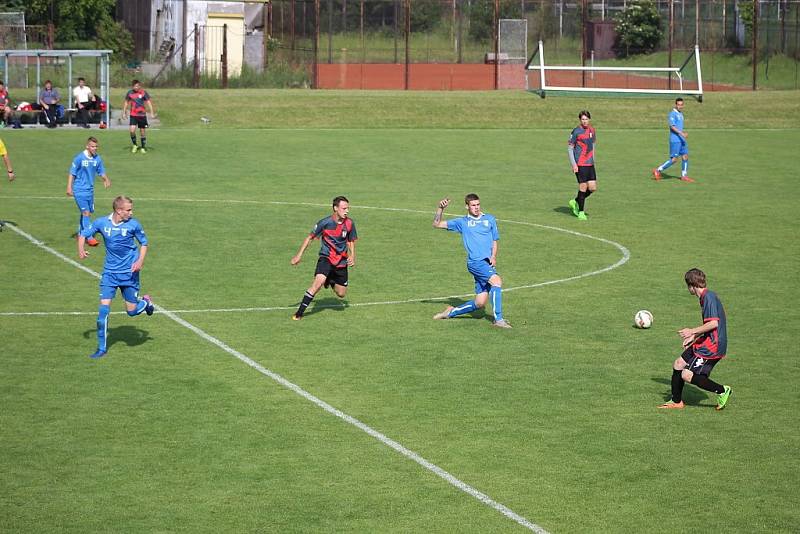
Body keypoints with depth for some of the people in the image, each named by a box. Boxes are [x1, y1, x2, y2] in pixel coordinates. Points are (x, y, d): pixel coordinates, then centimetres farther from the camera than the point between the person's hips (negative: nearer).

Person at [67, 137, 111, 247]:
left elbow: (101, 172, 12)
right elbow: (72, 173, -8)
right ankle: (89, 237, -10)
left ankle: (81, 234, 28)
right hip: (79, 190, -6)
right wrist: (69, 187, -12)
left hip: (90, 189, 6)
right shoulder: (79, 158, -13)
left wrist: (106, 180, -9)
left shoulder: (97, 159, 2)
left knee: (87, 212, 13)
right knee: (86, 213, -12)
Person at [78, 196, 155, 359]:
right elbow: (83, 234, 6)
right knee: (103, 309, -8)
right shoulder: (102, 223, -7)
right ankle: (102, 348, 2)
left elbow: (144, 242, 5)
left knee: (132, 311, 1)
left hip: (129, 272, -1)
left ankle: (146, 302, 38)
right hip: (110, 272, 1)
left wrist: (140, 261, -10)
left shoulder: (133, 224, -9)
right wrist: (81, 249, -12)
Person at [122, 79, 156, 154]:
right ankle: (134, 145, 7)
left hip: (142, 115, -1)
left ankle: (143, 147, 18)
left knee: (142, 131, 5)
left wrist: (152, 113, -7)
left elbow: (149, 102, -1)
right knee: (132, 130, -14)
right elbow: (126, 103, 13)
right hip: (133, 115, 1)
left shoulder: (143, 93, -4)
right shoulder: (130, 93, 1)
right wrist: (124, 112, 13)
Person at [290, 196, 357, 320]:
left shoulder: (349, 223, -4)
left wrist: (352, 256, -2)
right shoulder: (325, 223, -13)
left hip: (341, 261, 4)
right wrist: (299, 255, -3)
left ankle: (330, 281, 42)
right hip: (326, 258, -4)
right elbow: (310, 237, -1)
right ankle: (299, 313, -22)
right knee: (318, 282, -28)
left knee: (341, 294, 7)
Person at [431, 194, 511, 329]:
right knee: (497, 280, -28)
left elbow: (494, 241, 20)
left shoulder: (490, 219, 18)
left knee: (480, 303, 1)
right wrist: (440, 208, -2)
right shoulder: (462, 222, 11)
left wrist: (493, 257, 2)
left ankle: (451, 312, 23)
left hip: (488, 263, 4)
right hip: (475, 262, -4)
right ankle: (498, 319, -26)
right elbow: (437, 224, 14)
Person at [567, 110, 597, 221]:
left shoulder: (592, 130, 9)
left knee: (593, 188, 3)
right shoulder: (576, 132, -9)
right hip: (580, 165, -6)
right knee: (583, 187, -5)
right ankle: (581, 212, 7)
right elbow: (570, 148, -6)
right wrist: (573, 164, -12)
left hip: (590, 164, 6)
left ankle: (575, 202, 24)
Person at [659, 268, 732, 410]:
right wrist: (694, 337, 21)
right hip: (705, 344, 10)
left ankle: (722, 391, 0)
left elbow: (714, 323, -26)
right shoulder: (705, 297, 13)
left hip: (712, 347, -10)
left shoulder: (709, 297, -18)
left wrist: (692, 331, -18)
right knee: (678, 365, 12)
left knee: (687, 375, -10)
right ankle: (676, 402, 25)